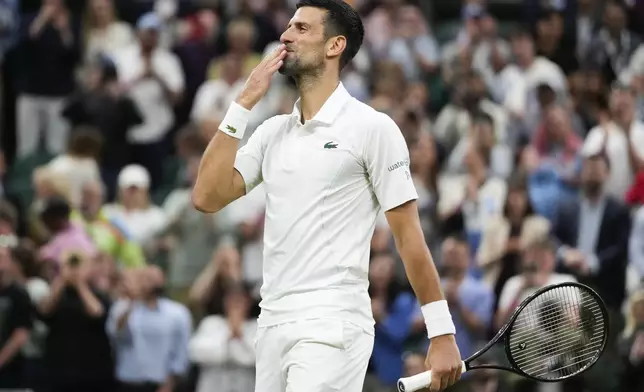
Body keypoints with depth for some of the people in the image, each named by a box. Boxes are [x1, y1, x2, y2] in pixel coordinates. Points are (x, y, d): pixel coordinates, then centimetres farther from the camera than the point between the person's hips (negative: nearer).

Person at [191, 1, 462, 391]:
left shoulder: (372, 127, -2)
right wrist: (244, 103, 2)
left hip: (332, 329, -6)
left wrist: (442, 334, -7)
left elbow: (409, 237, -3)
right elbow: (207, 197, 3)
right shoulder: (272, 132, 15)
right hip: (273, 327, 6)